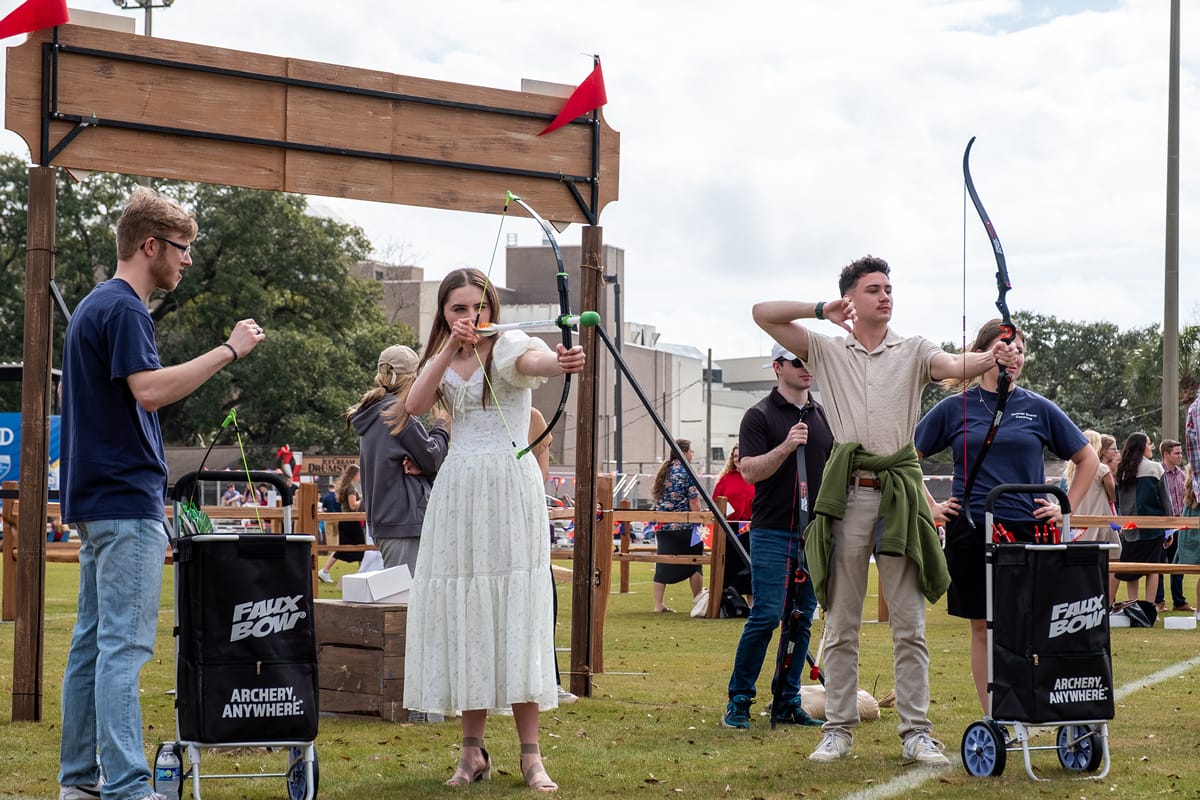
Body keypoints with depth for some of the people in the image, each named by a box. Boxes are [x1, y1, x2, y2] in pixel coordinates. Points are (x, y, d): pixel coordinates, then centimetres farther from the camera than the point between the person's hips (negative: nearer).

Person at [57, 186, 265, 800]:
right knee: (123, 645, -12)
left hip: (95, 499, 10)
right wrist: (227, 350, -22)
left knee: (94, 641, 11)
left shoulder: (95, 306, 19)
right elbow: (149, 390, -26)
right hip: (127, 502, -10)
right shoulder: (122, 309, -13)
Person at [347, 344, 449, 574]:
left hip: (381, 518, 9)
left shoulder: (371, 414, 16)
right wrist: (441, 427, 8)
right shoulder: (399, 412, -12)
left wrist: (417, 465, -5)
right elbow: (432, 459, -9)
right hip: (404, 519, -9)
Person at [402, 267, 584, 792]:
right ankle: (473, 750, 10)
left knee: (516, 612, -7)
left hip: (510, 491, -4)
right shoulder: (443, 360, 13)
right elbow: (415, 405, -6)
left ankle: (530, 753, -3)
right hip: (458, 491, 4)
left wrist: (560, 362, -51)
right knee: (464, 615, 3)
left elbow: (532, 360, -28)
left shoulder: (509, 345, -4)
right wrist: (450, 348, -13)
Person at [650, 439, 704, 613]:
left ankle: (658, 604, 1)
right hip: (684, 526, -6)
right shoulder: (687, 472, -8)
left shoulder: (663, 471, 12)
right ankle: (697, 601, 14)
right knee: (694, 563, 8)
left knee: (663, 566, 5)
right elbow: (693, 502, -13)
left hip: (663, 525, 6)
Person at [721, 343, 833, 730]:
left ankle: (788, 702, 12)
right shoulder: (760, 415, -3)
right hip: (772, 532, -6)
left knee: (803, 620, 6)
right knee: (766, 615, -11)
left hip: (814, 532, 6)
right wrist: (785, 447, -25)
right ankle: (738, 700, -2)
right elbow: (750, 471, -12)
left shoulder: (823, 416, 14)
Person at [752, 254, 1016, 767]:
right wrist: (822, 311, -3)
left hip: (900, 492, -1)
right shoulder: (826, 350, 10)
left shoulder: (913, 352, 7)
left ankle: (917, 733, 3)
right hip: (846, 493, 1)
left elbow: (954, 366, -13)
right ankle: (838, 730, 12)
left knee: (910, 624, 0)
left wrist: (991, 360, -34)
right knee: (840, 623, 5)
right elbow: (763, 314, 6)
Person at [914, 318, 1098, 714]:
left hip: (1029, 532, 1)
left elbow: (1088, 458, 15)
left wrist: (1065, 508, 7)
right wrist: (930, 507, 4)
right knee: (983, 628, 3)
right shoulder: (955, 408, 4)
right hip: (971, 532, 0)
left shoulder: (1038, 408, 6)